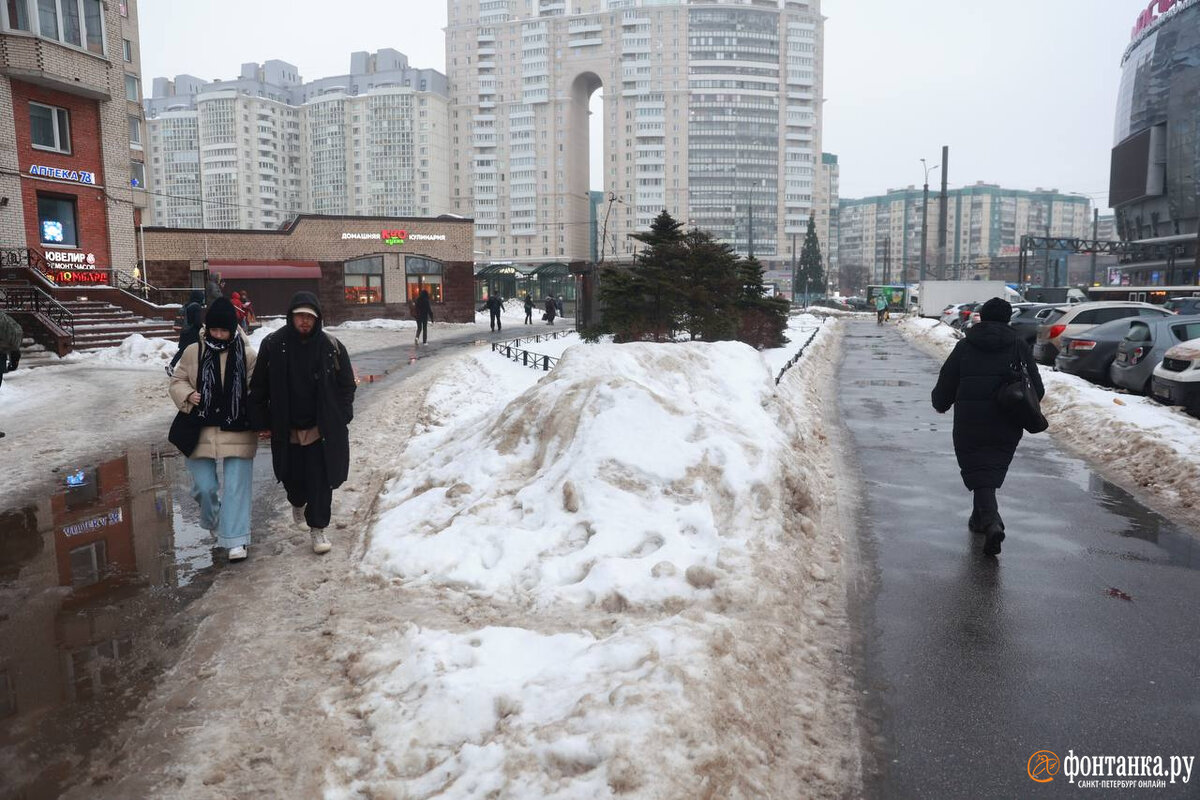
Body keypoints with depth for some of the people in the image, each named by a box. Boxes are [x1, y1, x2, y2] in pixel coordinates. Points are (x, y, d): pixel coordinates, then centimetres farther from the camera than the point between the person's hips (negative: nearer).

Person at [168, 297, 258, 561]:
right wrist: (187, 395, -12)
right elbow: (177, 381, 10)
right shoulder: (193, 351, 0)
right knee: (204, 487, 7)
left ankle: (236, 539, 5)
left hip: (238, 431, -2)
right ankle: (214, 524, 37)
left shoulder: (246, 355, -4)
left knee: (236, 487, -1)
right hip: (201, 431, 2)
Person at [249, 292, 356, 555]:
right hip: (287, 429, 1)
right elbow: (259, 388, 3)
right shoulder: (273, 345, -5)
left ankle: (318, 528, 15)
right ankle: (298, 504, 49)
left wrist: (340, 419, 0)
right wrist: (263, 422, 1)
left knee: (321, 480, 0)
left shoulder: (332, 347, -5)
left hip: (322, 428, -1)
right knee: (292, 477, 16)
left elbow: (346, 385, 4)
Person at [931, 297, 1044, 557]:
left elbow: (946, 383, 5)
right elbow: (1037, 389, 4)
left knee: (978, 470, 0)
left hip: (969, 421, -2)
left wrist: (940, 403, 24)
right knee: (992, 468, 17)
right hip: (1006, 425, 2)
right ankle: (981, 517, 28)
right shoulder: (1020, 347, 4)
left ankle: (991, 520, -17)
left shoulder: (965, 346, 2)